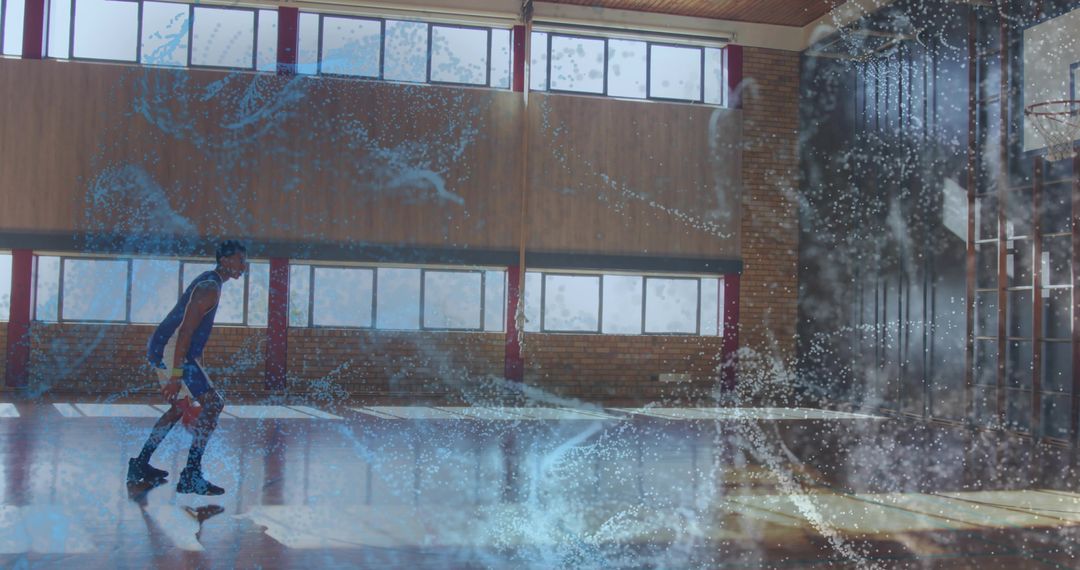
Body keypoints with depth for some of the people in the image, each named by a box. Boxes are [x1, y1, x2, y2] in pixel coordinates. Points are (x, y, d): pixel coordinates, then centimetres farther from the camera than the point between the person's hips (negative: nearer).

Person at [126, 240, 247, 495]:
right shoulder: (210, 288, -15)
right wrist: (176, 375, -26)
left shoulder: (207, 282, 18)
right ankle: (191, 476, -17)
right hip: (171, 353, -11)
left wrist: (192, 366, 29)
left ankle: (140, 465, 30)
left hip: (161, 350, 11)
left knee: (180, 408, 23)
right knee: (213, 403, -15)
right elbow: (185, 331, -23)